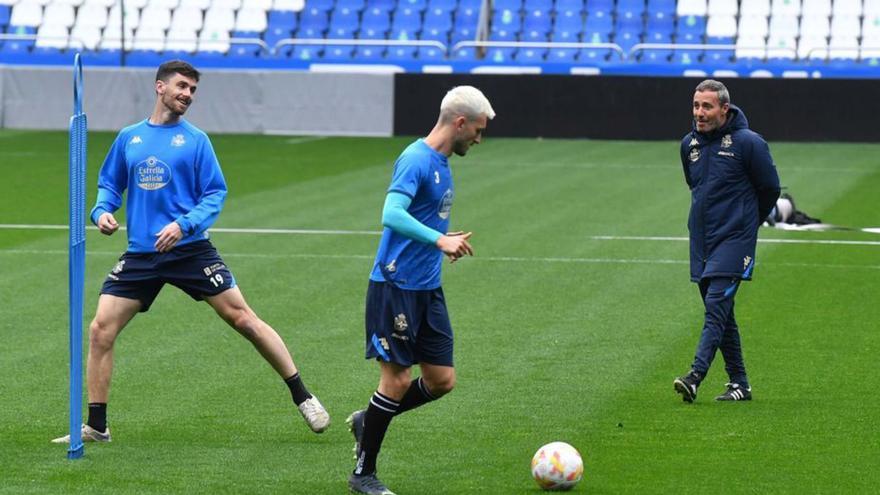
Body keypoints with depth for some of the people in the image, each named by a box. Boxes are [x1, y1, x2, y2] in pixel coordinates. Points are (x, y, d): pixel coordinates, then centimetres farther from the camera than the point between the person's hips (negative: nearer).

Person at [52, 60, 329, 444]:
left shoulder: (195, 140, 2)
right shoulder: (129, 138, 10)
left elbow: (215, 193, -1)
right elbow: (109, 183, 20)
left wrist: (184, 225, -18)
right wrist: (102, 210, -3)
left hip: (190, 250, -3)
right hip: (141, 255, 3)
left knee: (242, 318, -6)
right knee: (100, 330, -6)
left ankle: (302, 398, 5)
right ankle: (96, 427, 5)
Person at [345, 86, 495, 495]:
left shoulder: (441, 163, 13)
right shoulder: (416, 159, -16)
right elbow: (392, 215, -29)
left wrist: (446, 239, 21)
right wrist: (439, 240, -36)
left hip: (428, 289, 9)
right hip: (395, 287, -9)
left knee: (441, 380, 6)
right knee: (397, 380, -4)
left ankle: (367, 421, 26)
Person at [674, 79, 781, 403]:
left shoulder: (748, 143, -10)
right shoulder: (689, 144, 8)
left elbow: (770, 189, 1)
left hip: (734, 240, -7)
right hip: (702, 242, 7)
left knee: (716, 306, -17)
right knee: (721, 315, 8)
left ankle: (695, 377, -27)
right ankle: (739, 384, 16)